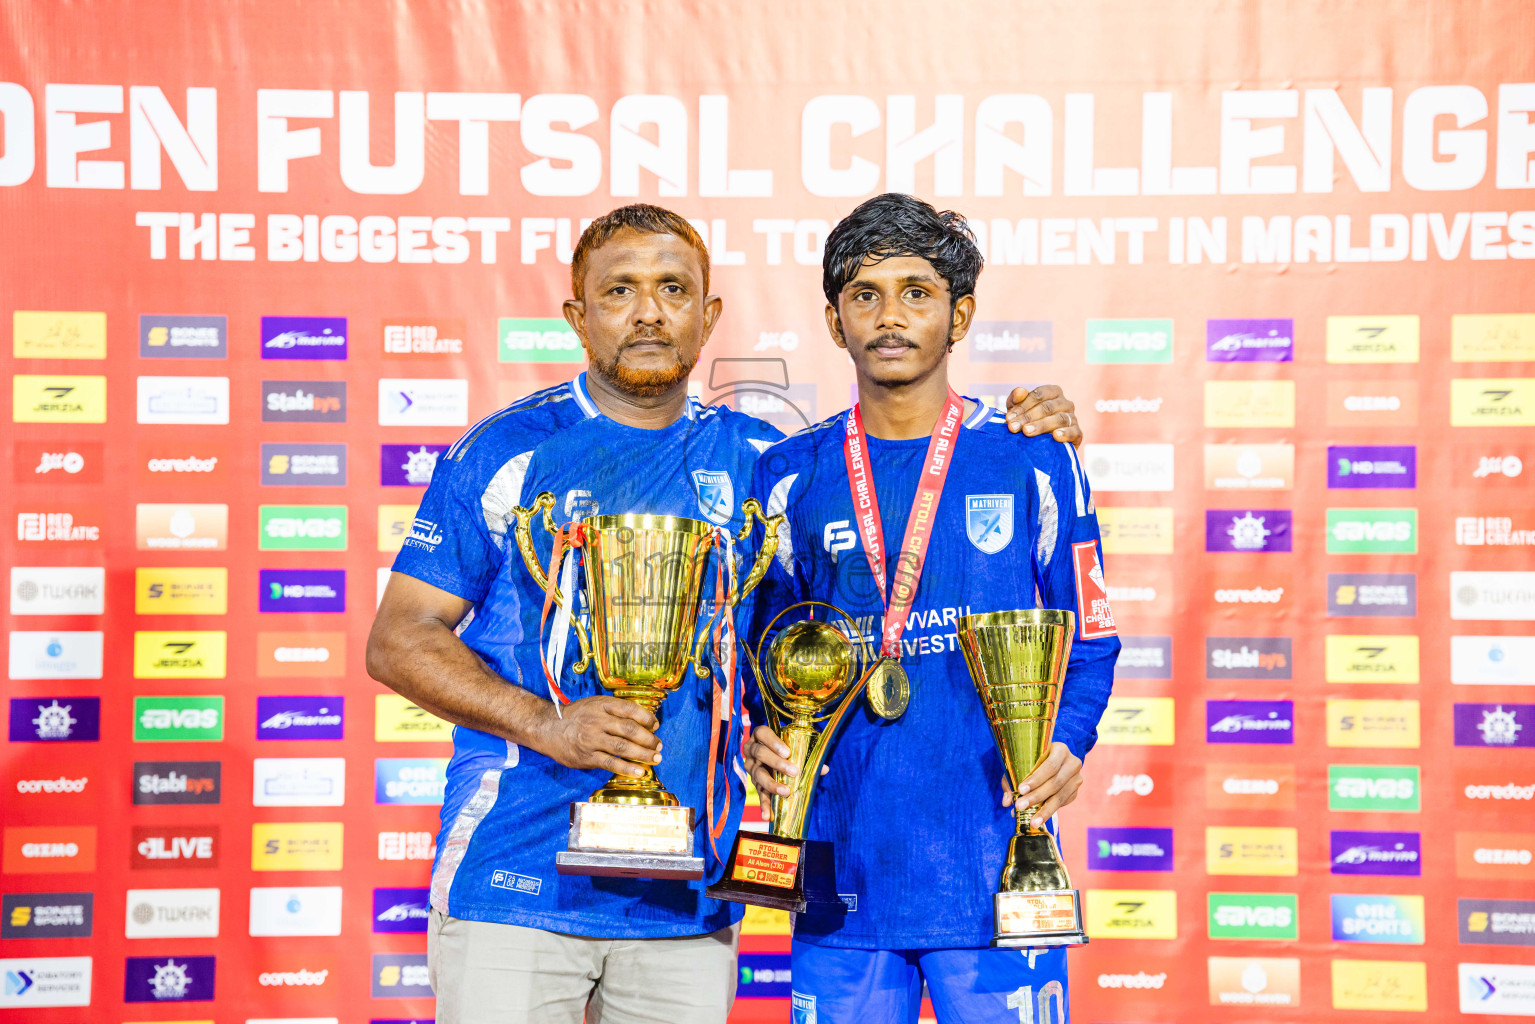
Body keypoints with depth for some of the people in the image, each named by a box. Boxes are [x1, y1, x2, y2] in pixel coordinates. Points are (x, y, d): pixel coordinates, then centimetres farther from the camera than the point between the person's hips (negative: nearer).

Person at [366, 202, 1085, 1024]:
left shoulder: (756, 462, 9)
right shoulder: (504, 454, 1)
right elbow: (398, 641, -1)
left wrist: (1021, 435, 3)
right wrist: (547, 724, -15)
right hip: (513, 888, -2)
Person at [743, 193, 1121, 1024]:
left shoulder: (1032, 464, 4)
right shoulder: (789, 477, 8)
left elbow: (1088, 639, 8)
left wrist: (1066, 744, -10)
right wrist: (762, 738, -4)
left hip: (996, 874, -1)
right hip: (842, 864, 2)